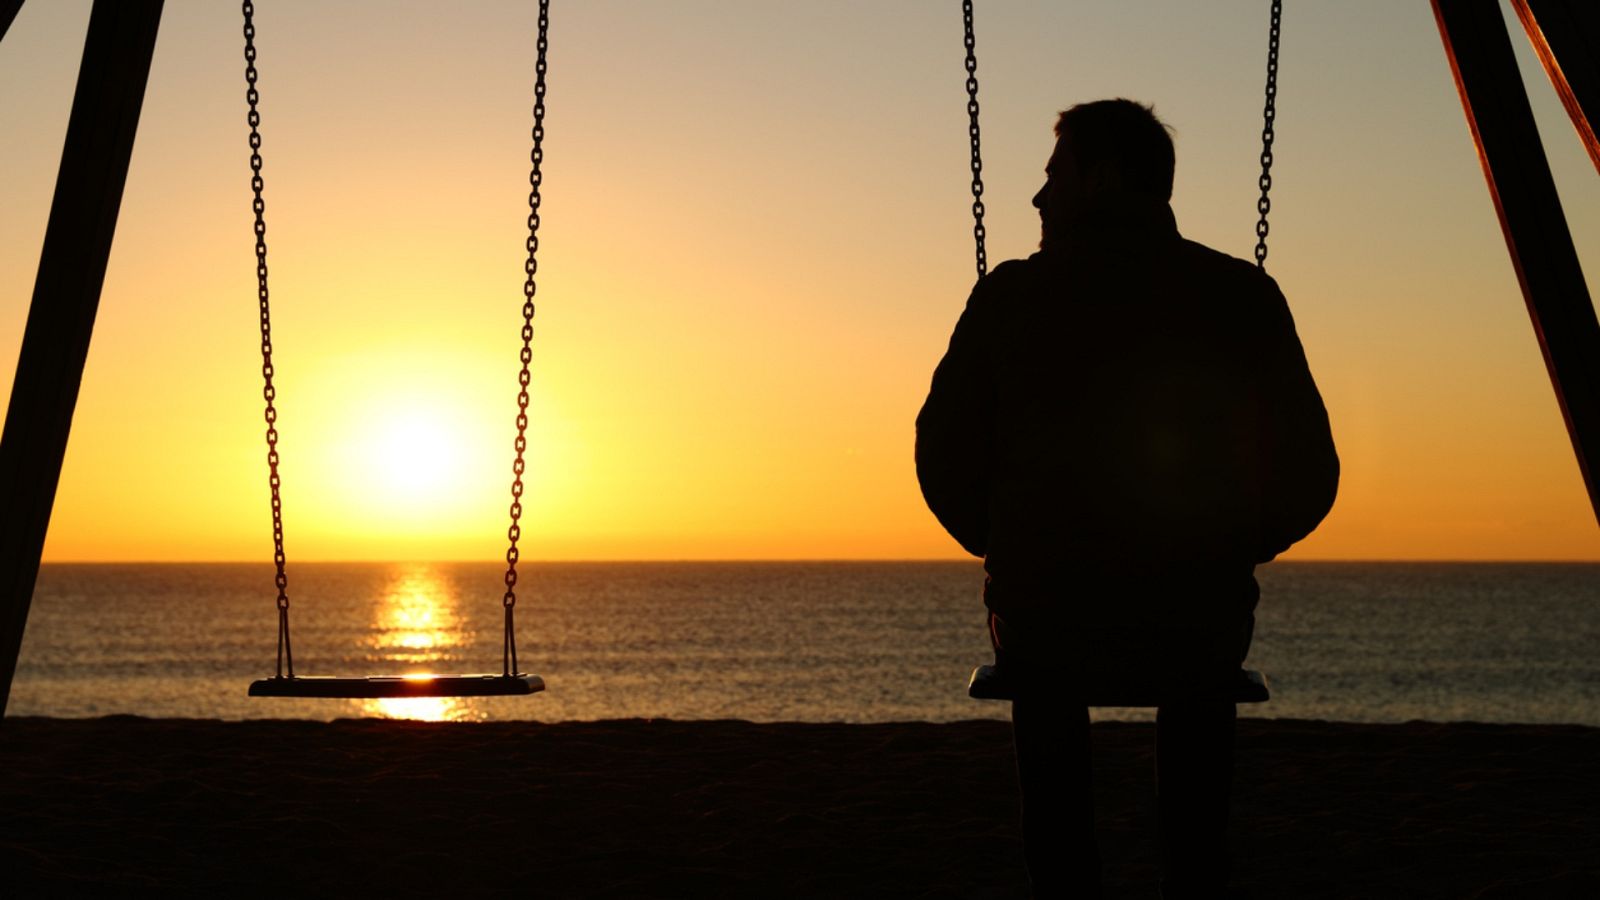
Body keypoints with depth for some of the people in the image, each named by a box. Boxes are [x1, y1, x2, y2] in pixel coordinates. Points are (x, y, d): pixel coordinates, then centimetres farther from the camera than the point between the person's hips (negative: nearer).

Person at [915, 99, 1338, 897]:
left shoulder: (1010, 296, -5)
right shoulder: (1244, 296, -3)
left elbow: (943, 460, -2)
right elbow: (1309, 477, -1)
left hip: (1045, 625, -1)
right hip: (1201, 629, 1)